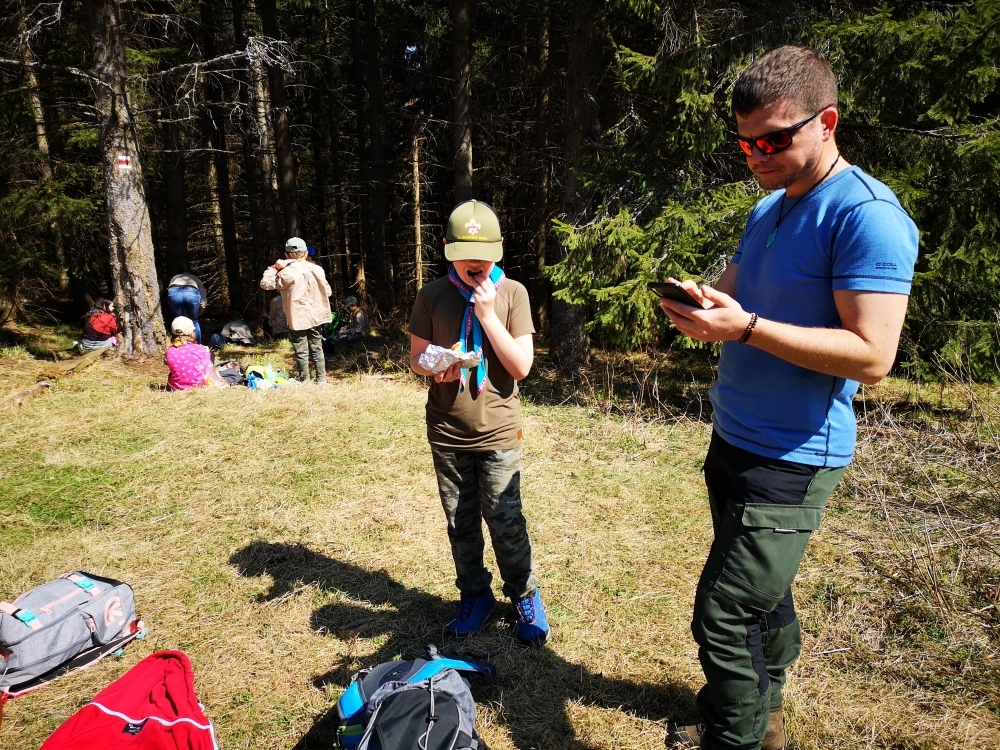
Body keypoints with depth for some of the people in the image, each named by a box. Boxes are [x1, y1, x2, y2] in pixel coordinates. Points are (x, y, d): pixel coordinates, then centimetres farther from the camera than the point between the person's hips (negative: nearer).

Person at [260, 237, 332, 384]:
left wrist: (274, 268, -1)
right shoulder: (317, 269, 1)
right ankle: (321, 379, 17)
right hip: (316, 317, 4)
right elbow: (328, 291, 9)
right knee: (317, 349, 14)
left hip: (298, 319, -4)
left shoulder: (287, 272, -13)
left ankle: (305, 382, 10)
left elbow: (265, 284, -7)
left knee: (301, 352, 5)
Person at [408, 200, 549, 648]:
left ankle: (524, 597, 27)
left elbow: (521, 366, -11)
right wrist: (434, 368, -17)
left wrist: (487, 314, -19)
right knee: (460, 523, 13)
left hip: (498, 432, -2)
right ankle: (475, 596, 35)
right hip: (447, 433, 2)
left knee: (505, 522, 3)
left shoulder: (512, 293, -6)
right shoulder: (432, 296, -2)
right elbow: (416, 358, 6)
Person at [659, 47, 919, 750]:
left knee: (723, 614, -5)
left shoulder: (867, 214, -16)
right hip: (735, 441, 8)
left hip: (791, 459, -8)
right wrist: (700, 302, -7)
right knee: (762, 592, 21)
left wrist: (745, 326, -27)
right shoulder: (767, 210, 12)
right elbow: (733, 297, 16)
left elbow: (871, 355, -22)